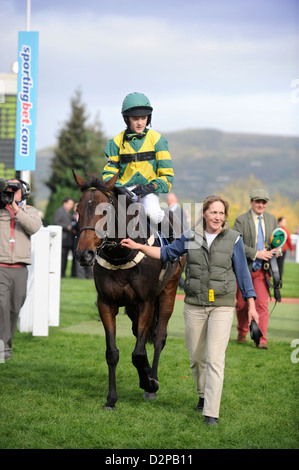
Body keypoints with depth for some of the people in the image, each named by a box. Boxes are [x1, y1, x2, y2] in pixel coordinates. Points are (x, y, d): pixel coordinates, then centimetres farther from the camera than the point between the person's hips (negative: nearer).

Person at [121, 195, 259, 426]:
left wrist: (251, 305, -2)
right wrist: (138, 246, 9)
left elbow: (243, 273, 0)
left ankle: (212, 412, -11)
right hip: (194, 304, 3)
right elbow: (167, 253, 15)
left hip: (222, 305, -3)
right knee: (196, 356, 12)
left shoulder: (233, 239, -5)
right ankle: (203, 395, 38)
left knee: (215, 358, -11)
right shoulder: (190, 236, 1)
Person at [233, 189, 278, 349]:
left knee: (262, 303, -9)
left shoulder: (271, 219, 10)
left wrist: (276, 250, -2)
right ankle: (242, 333, 32)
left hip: (262, 269, 2)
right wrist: (256, 253, -20)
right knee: (242, 303, 10)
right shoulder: (241, 220, -5)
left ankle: (261, 339, -7)